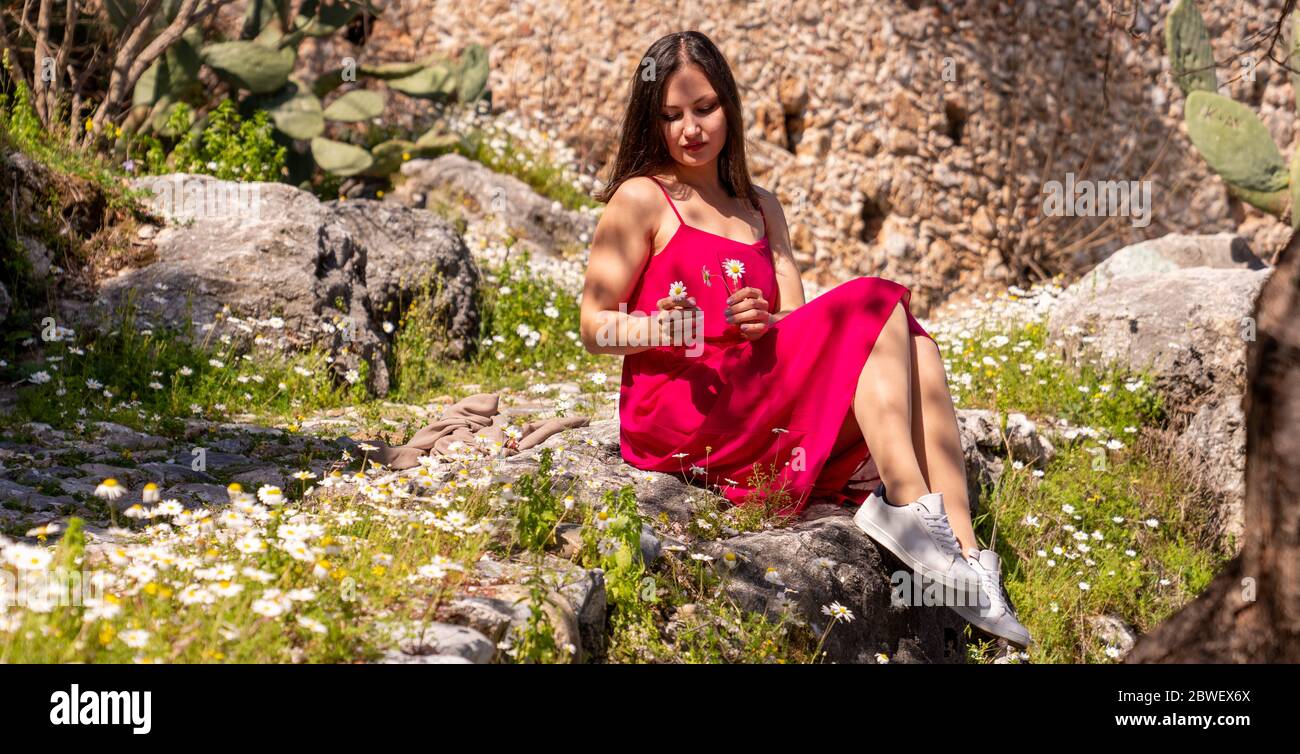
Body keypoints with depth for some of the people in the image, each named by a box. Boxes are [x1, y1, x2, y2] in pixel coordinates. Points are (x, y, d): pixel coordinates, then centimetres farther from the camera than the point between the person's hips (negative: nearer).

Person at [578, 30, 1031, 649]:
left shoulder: (761, 209, 24)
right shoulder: (641, 199, 5)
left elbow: (798, 323, 14)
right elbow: (595, 327, 0)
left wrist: (760, 322, -10)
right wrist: (665, 330, -21)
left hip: (757, 401, 6)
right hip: (680, 413, -6)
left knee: (914, 351, -20)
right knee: (877, 306, -19)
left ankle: (963, 550, -33)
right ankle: (909, 504, -29)